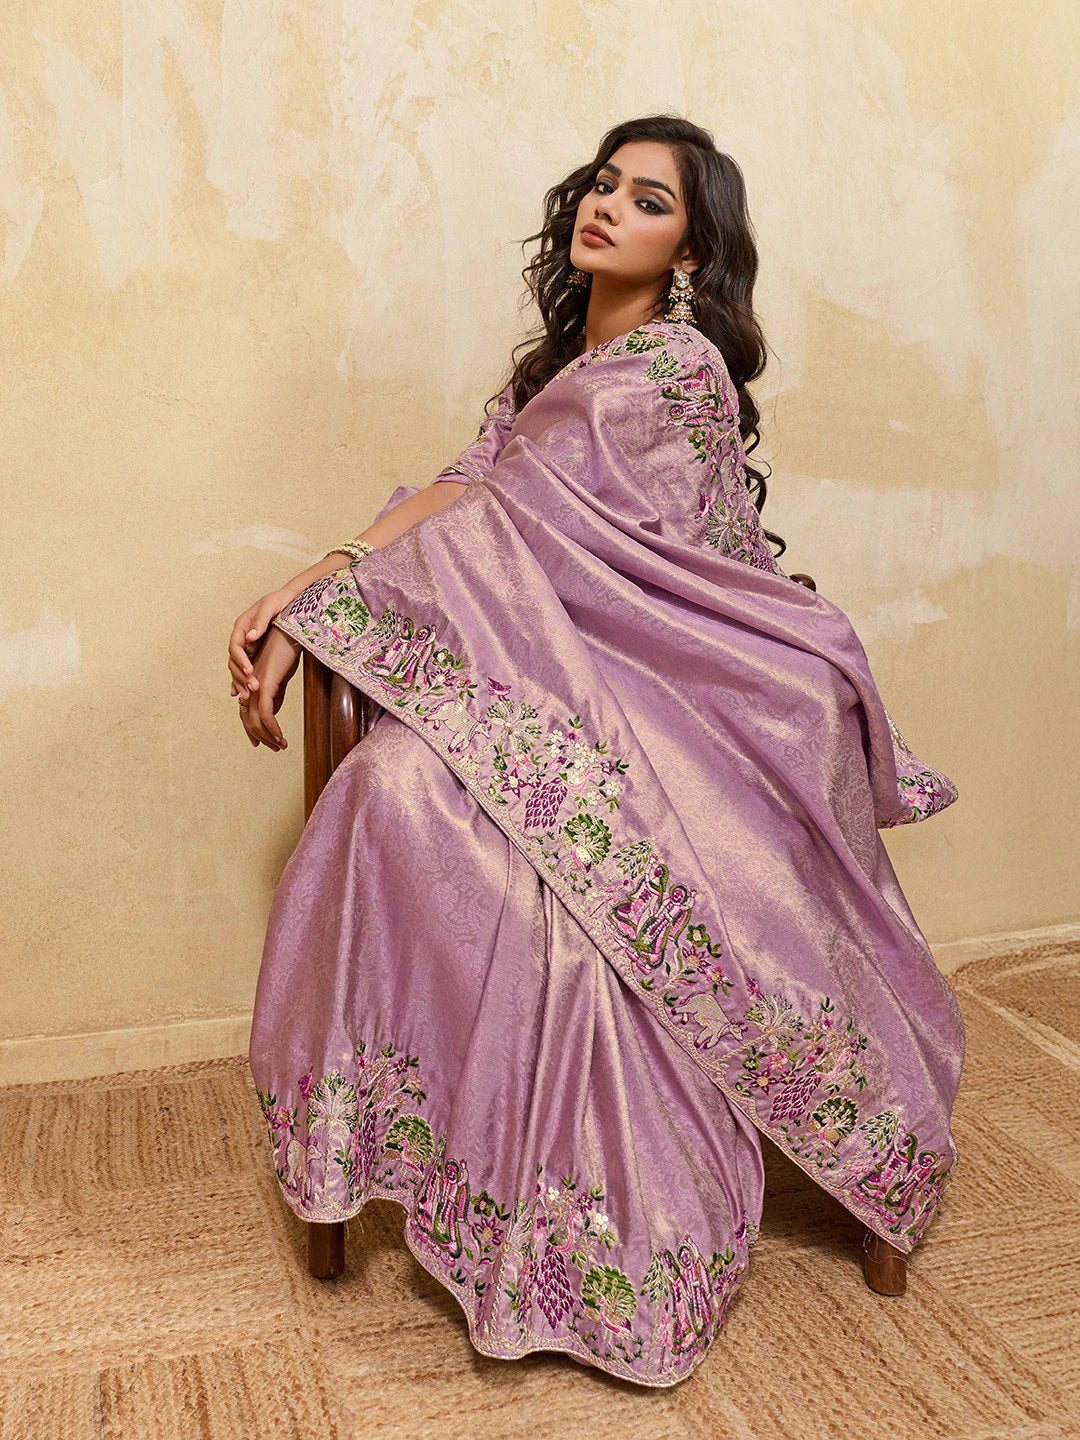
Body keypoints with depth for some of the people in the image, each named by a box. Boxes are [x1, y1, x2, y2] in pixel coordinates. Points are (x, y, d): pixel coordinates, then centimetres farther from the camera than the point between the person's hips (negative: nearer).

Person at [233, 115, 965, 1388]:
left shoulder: (671, 366, -8)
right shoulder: (557, 367, 19)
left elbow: (489, 503, -15)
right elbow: (466, 506, 4)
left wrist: (311, 599, -14)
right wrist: (301, 603, -10)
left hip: (690, 694, -7)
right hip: (578, 676, 7)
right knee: (400, 775, -20)